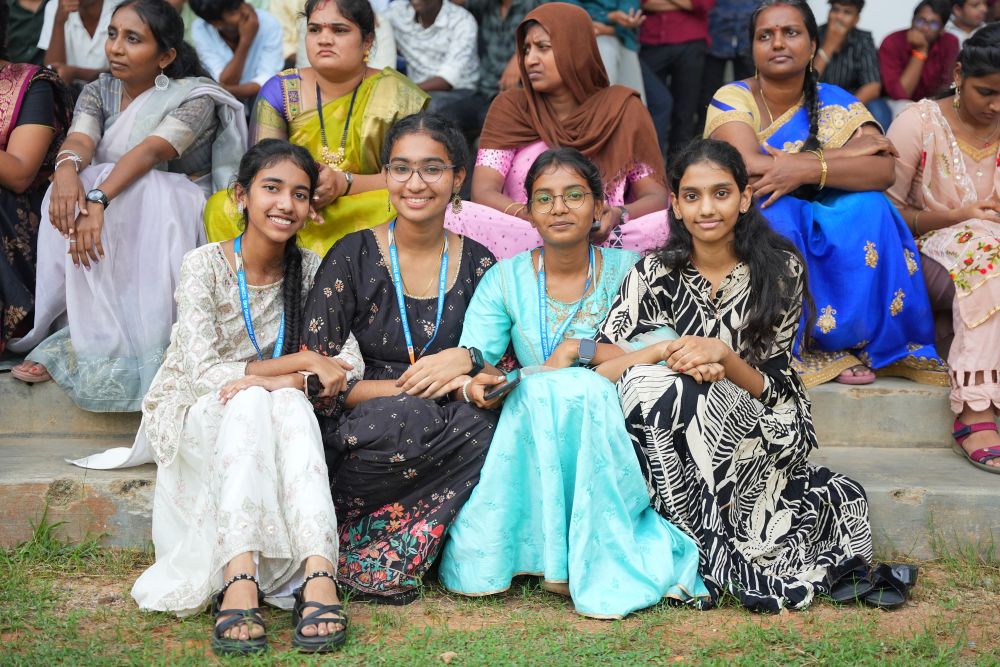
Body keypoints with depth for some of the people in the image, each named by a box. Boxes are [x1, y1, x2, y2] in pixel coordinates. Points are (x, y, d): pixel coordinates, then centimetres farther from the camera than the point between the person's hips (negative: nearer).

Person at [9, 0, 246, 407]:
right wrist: (67, 168, -42)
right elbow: (80, 139, -16)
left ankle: (82, 341, -28)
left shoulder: (195, 97, -10)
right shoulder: (99, 92, 5)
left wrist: (98, 198, -45)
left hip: (178, 216, -4)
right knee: (72, 197, -29)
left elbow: (151, 150, -29)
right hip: (117, 208, 4)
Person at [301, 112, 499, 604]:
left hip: (440, 436, 3)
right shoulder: (354, 256, -2)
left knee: (483, 422, -30)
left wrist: (466, 361, -14)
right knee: (406, 417, -36)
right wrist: (413, 386, -17)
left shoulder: (477, 264, 6)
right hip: (356, 438, -3)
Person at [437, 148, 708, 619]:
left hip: (610, 436, 0)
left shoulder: (627, 270, 3)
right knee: (545, 391, -31)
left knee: (578, 389, -32)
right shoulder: (506, 279, 5)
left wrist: (579, 349, -18)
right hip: (530, 445, 1)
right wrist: (475, 382, -29)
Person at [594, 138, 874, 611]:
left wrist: (722, 356, -25)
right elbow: (598, 369, -7)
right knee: (651, 382, -31)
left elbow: (773, 387, -6)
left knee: (684, 393, -32)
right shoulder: (655, 274, 1)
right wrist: (664, 351, -25)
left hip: (763, 435, -2)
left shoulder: (781, 269, -2)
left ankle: (707, 555, -18)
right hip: (676, 439, 2)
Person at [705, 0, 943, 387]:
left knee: (868, 209, -25)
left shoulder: (838, 105, -2)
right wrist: (845, 152, -20)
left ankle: (856, 340, -14)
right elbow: (749, 166, -24)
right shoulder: (733, 100, -7)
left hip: (824, 239, 2)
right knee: (775, 212, -32)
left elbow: (882, 172, -16)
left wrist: (807, 170, -33)